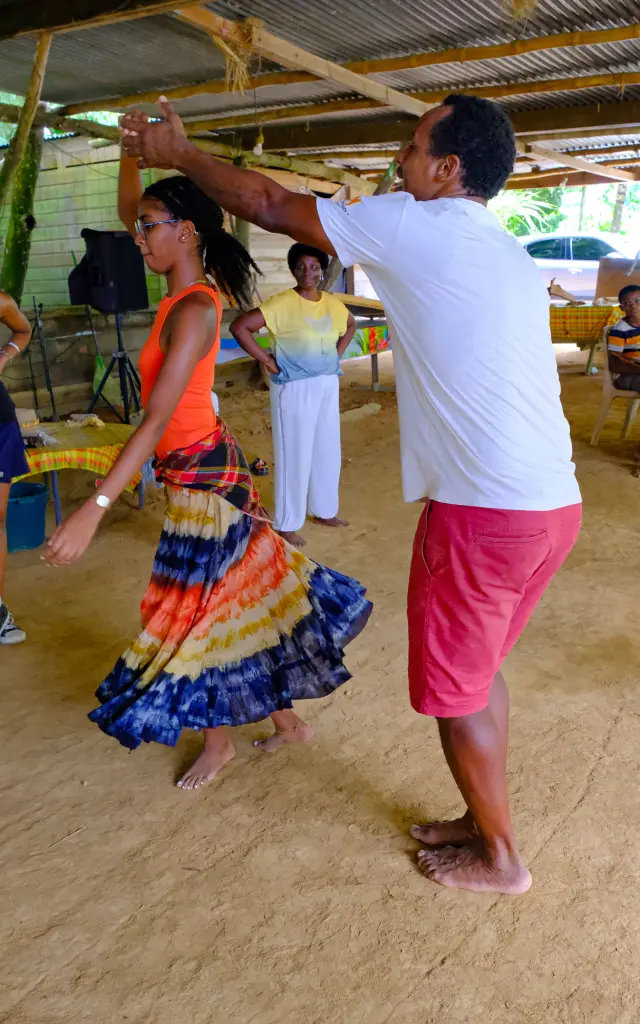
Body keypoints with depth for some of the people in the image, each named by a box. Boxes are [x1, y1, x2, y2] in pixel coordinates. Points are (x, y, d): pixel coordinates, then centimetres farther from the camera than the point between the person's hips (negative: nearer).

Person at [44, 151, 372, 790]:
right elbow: (127, 210, 20)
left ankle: (218, 743, 28)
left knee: (198, 608, 6)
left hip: (200, 473, -9)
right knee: (239, 594, 17)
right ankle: (285, 719, 34)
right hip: (205, 466, 9)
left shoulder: (194, 309, -22)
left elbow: (158, 419, -30)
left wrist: (95, 508, -33)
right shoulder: (185, 287, 5)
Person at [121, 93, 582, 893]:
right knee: (477, 670, 23)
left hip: (484, 513, -8)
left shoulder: (414, 225, -7)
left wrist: (179, 153, 16)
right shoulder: (509, 254, 16)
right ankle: (483, 820, 40)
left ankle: (501, 859, 31)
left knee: (454, 690, 11)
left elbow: (267, 205, 2)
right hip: (555, 503, 9)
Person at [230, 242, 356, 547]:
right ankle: (287, 524, 13)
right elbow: (239, 327, -19)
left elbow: (350, 326, 26)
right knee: (294, 454, 1)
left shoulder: (333, 303, 4)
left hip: (328, 385, 6)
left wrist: (337, 353, 11)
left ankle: (324, 510, 33)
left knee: (328, 450, 15)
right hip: (294, 388, -6)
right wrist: (268, 362, -17)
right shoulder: (282, 304, -15)